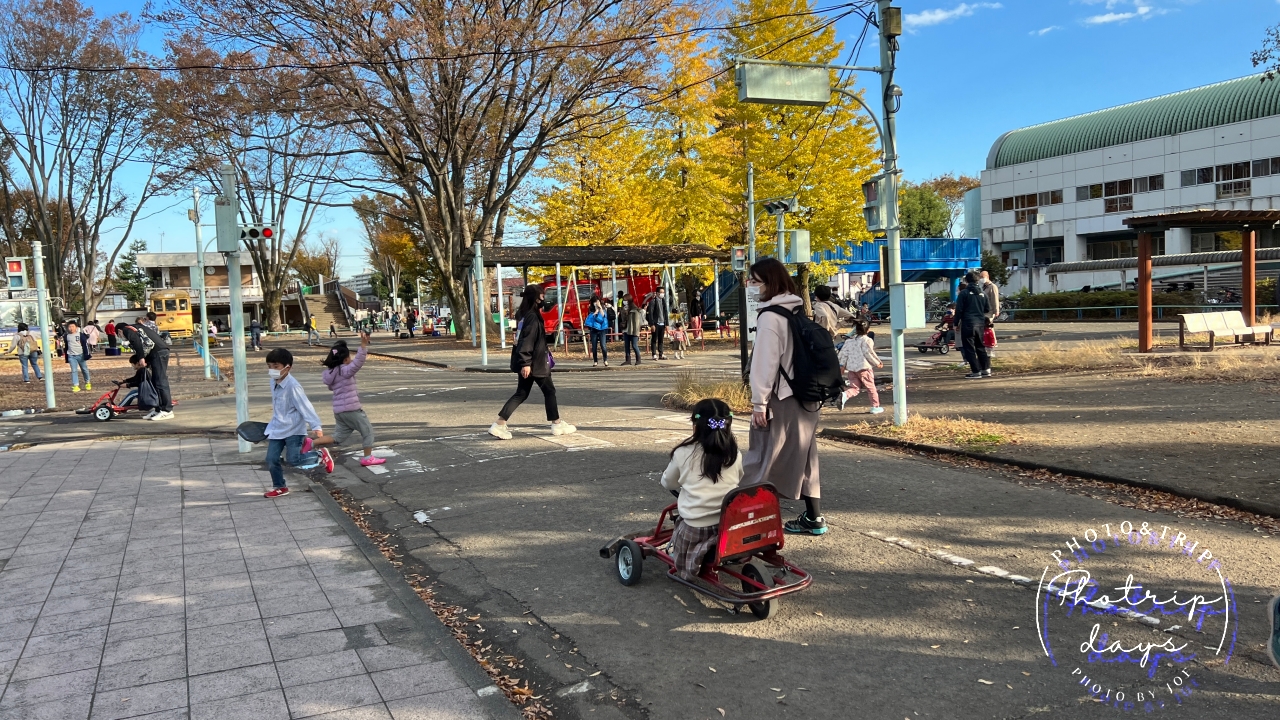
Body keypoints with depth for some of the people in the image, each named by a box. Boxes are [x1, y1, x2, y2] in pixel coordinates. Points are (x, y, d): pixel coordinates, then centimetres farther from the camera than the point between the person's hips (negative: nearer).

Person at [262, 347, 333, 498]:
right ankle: (279, 487, 23)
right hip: (278, 428, 7)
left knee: (292, 459, -10)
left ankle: (321, 455, 14)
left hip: (294, 429, -7)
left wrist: (316, 426, -29)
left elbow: (305, 407, -25)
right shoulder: (274, 383, 3)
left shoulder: (292, 386, -22)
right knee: (271, 459, 5)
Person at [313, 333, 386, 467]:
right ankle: (367, 458, 11)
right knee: (368, 430, 8)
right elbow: (358, 361, -30)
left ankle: (311, 443, 3)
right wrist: (364, 344, -40)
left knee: (338, 437, 16)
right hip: (351, 409, -8)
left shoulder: (331, 372, 9)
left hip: (339, 410, 8)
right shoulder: (345, 370, -15)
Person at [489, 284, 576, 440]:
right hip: (533, 363, -9)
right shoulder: (532, 317, -17)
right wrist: (526, 363, -26)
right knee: (549, 391, 6)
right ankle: (557, 424, 16)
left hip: (528, 362, 9)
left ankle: (499, 425, 1)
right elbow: (527, 341, -24)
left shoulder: (524, 315, 13)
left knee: (521, 394, 9)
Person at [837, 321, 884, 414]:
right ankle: (875, 407, 15)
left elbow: (844, 353, 10)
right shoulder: (867, 340, -6)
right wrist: (878, 363, 5)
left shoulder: (849, 340, 12)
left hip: (851, 368, 5)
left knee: (855, 388, 8)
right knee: (871, 387, 9)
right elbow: (869, 353, -8)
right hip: (863, 367, -5)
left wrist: (842, 365, 13)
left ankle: (845, 395, -23)